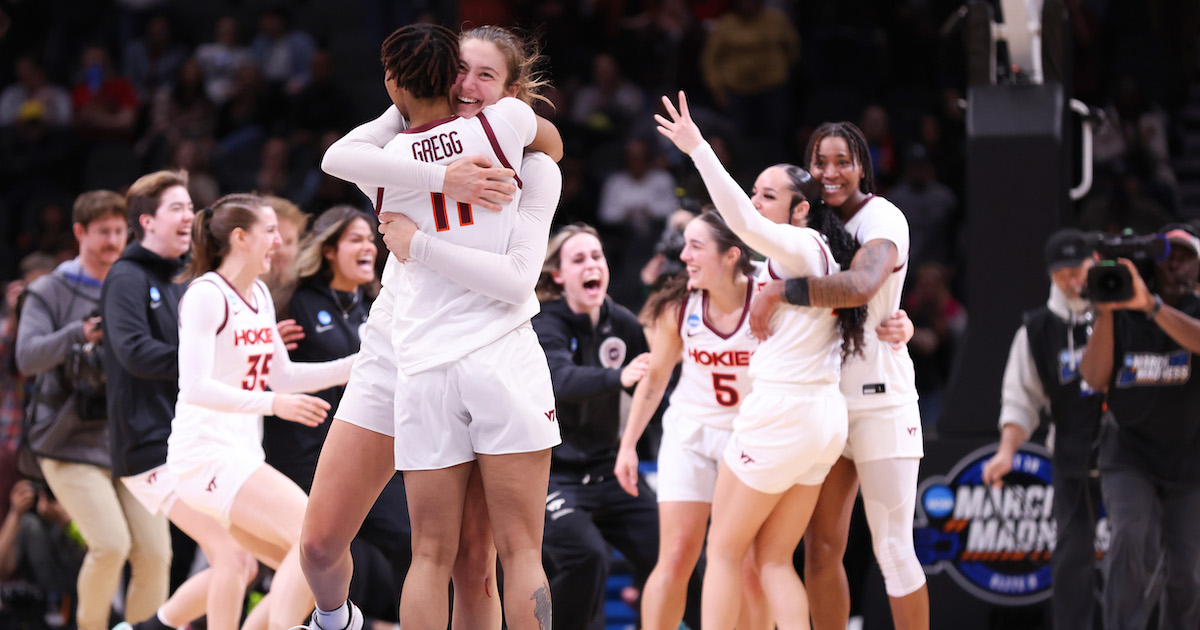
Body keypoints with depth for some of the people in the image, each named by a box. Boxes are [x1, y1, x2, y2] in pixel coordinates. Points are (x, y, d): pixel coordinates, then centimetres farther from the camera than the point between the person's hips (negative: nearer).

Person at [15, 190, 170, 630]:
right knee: (111, 543, -17)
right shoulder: (50, 293, 1)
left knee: (154, 551, -7)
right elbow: (27, 357, -13)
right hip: (73, 444, -4)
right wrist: (79, 334, -28)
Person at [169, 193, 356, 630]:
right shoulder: (207, 295, -12)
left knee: (305, 572, 5)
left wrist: (356, 364, 14)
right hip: (206, 453, -9)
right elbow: (195, 387, -21)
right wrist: (273, 404, -31)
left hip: (242, 454, 9)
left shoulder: (259, 295, 14)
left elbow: (281, 376, 22)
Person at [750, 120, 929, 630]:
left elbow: (860, 285, -31)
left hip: (879, 398, -7)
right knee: (821, 548, 5)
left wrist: (778, 291, -28)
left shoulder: (883, 219, -10)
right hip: (828, 397, 7)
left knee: (892, 549, -7)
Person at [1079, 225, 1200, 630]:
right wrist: (1104, 311, -16)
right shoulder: (1119, 316, 2)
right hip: (1130, 452, -1)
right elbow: (1095, 378, -8)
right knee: (1133, 540, -23)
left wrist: (1151, 305, -38)